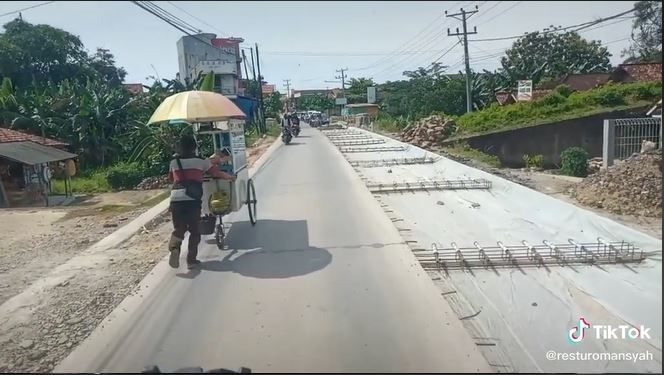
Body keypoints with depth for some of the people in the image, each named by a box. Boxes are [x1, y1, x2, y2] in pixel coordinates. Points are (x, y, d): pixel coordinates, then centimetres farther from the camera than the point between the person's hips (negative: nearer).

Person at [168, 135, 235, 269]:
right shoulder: (201, 161, 9)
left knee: (179, 228, 16)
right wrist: (231, 177, 34)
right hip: (192, 200, -2)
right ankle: (191, 260, 11)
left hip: (176, 200, 2)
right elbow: (217, 173, 16)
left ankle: (174, 247, -12)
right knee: (194, 230, 13)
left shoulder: (174, 162, 16)